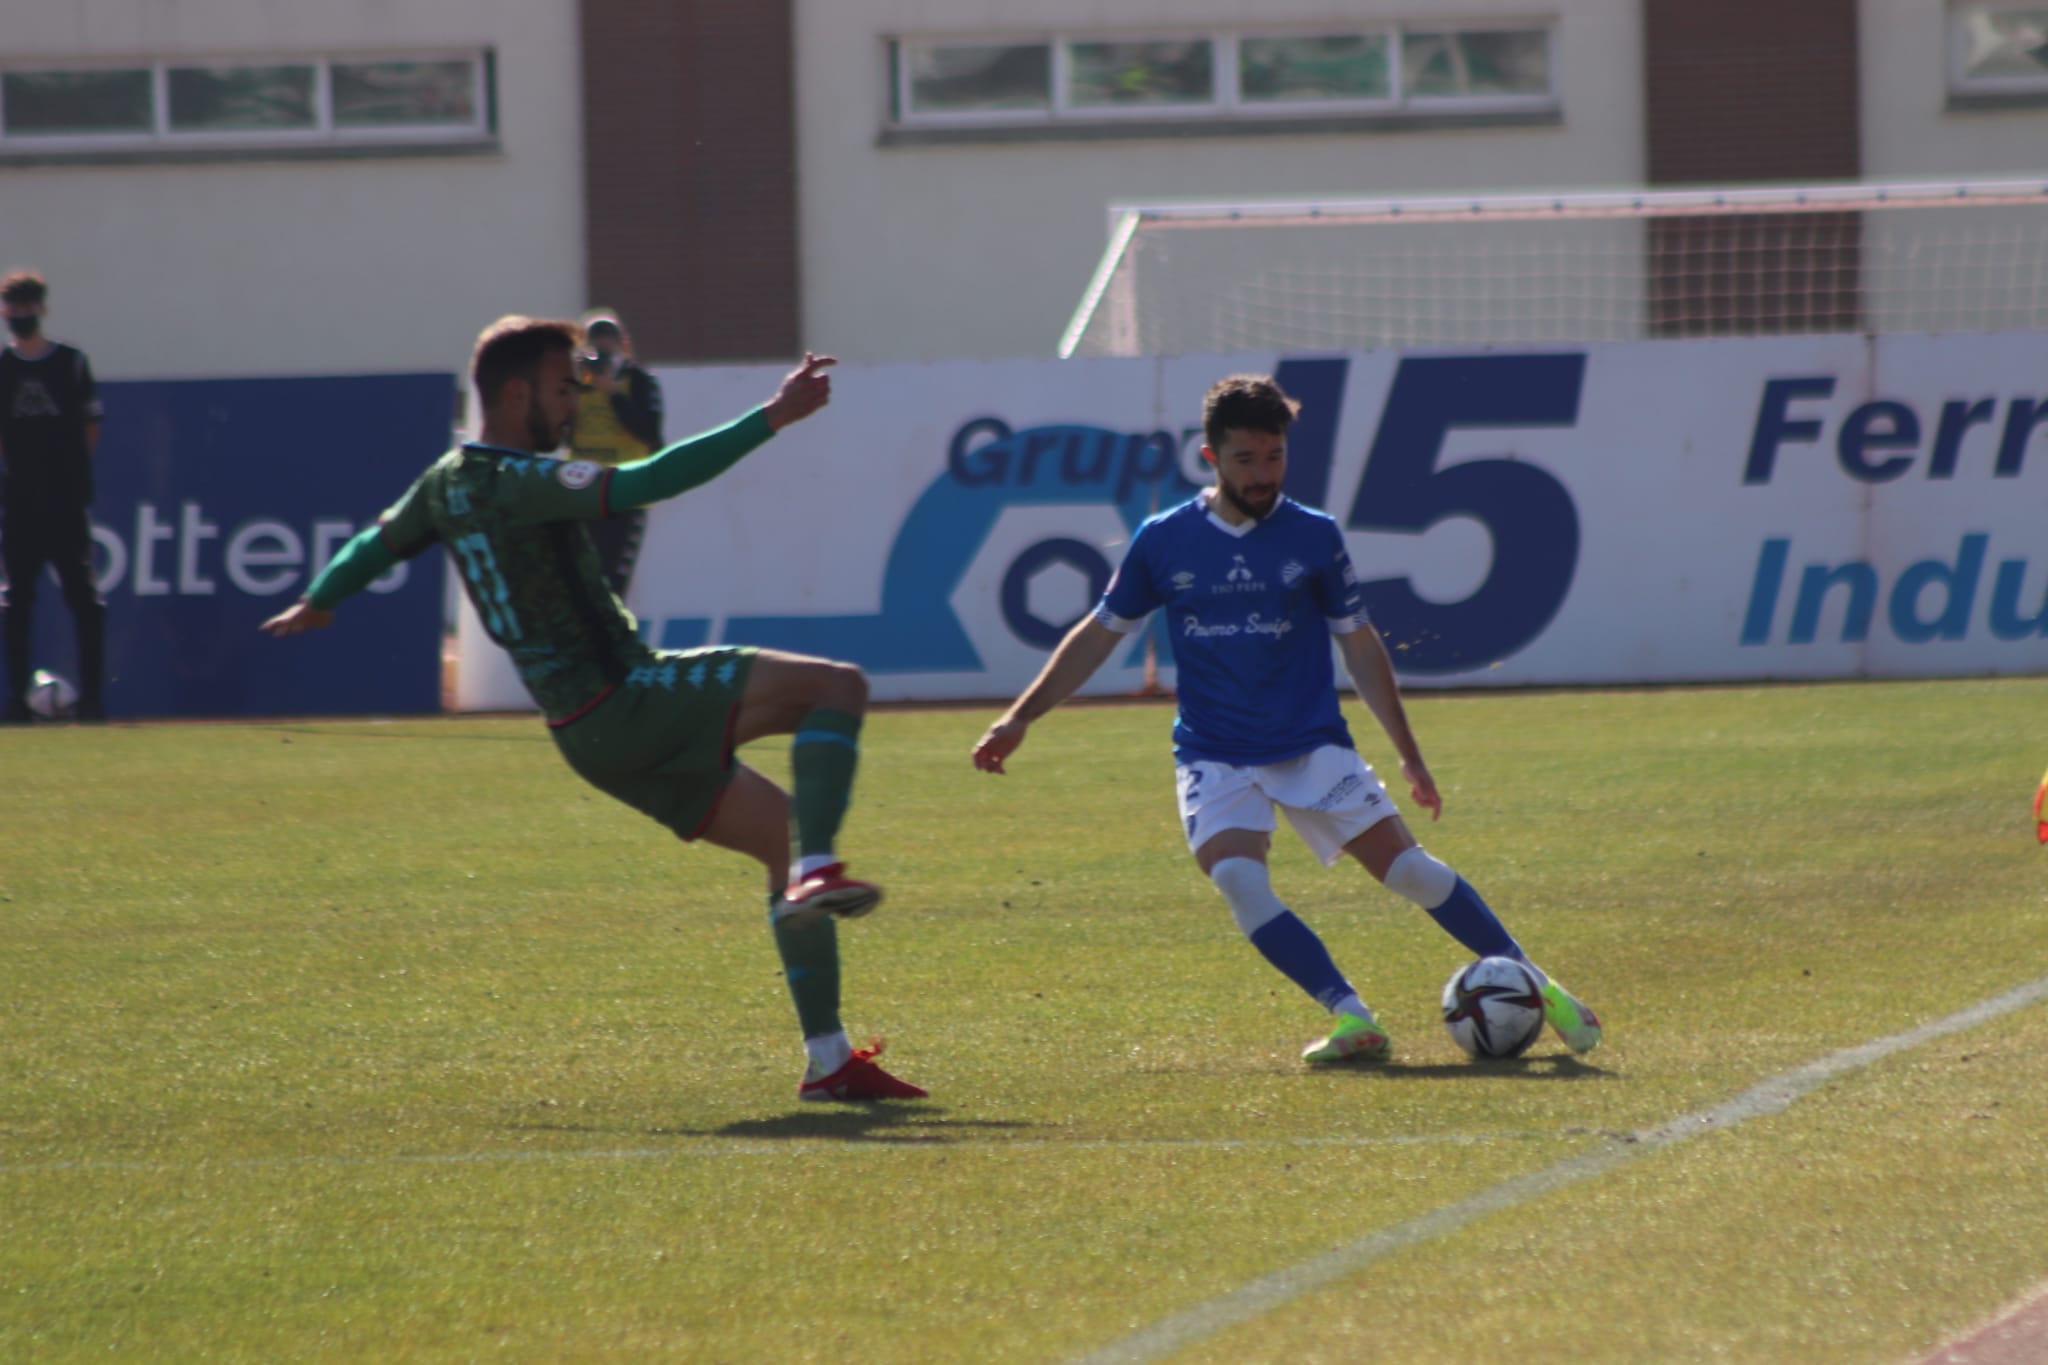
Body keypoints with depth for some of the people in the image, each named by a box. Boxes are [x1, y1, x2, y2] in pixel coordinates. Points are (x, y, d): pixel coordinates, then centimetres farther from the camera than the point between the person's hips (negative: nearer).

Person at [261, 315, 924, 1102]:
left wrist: (316, 605, 53)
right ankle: (818, 872, -30)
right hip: (621, 704, -9)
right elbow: (652, 480, -29)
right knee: (837, 685, -16)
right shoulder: (521, 482, -16)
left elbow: (376, 544, 32)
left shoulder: (448, 483, 13)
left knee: (783, 832, 12)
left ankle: (829, 1060, 9)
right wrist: (772, 418, -30)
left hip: (592, 733, 9)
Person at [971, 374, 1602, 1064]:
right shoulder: (1164, 541, 0)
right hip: (1215, 757, 0)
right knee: (1239, 884, -25)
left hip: (1313, 747, 0)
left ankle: (1535, 986, 6)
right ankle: (1354, 1020, -23)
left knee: (1409, 868, -8)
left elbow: (1359, 644, 8)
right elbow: (1101, 633, 11)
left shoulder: (1313, 536, 0)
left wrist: (1411, 757, 8)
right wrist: (1019, 718, 8)